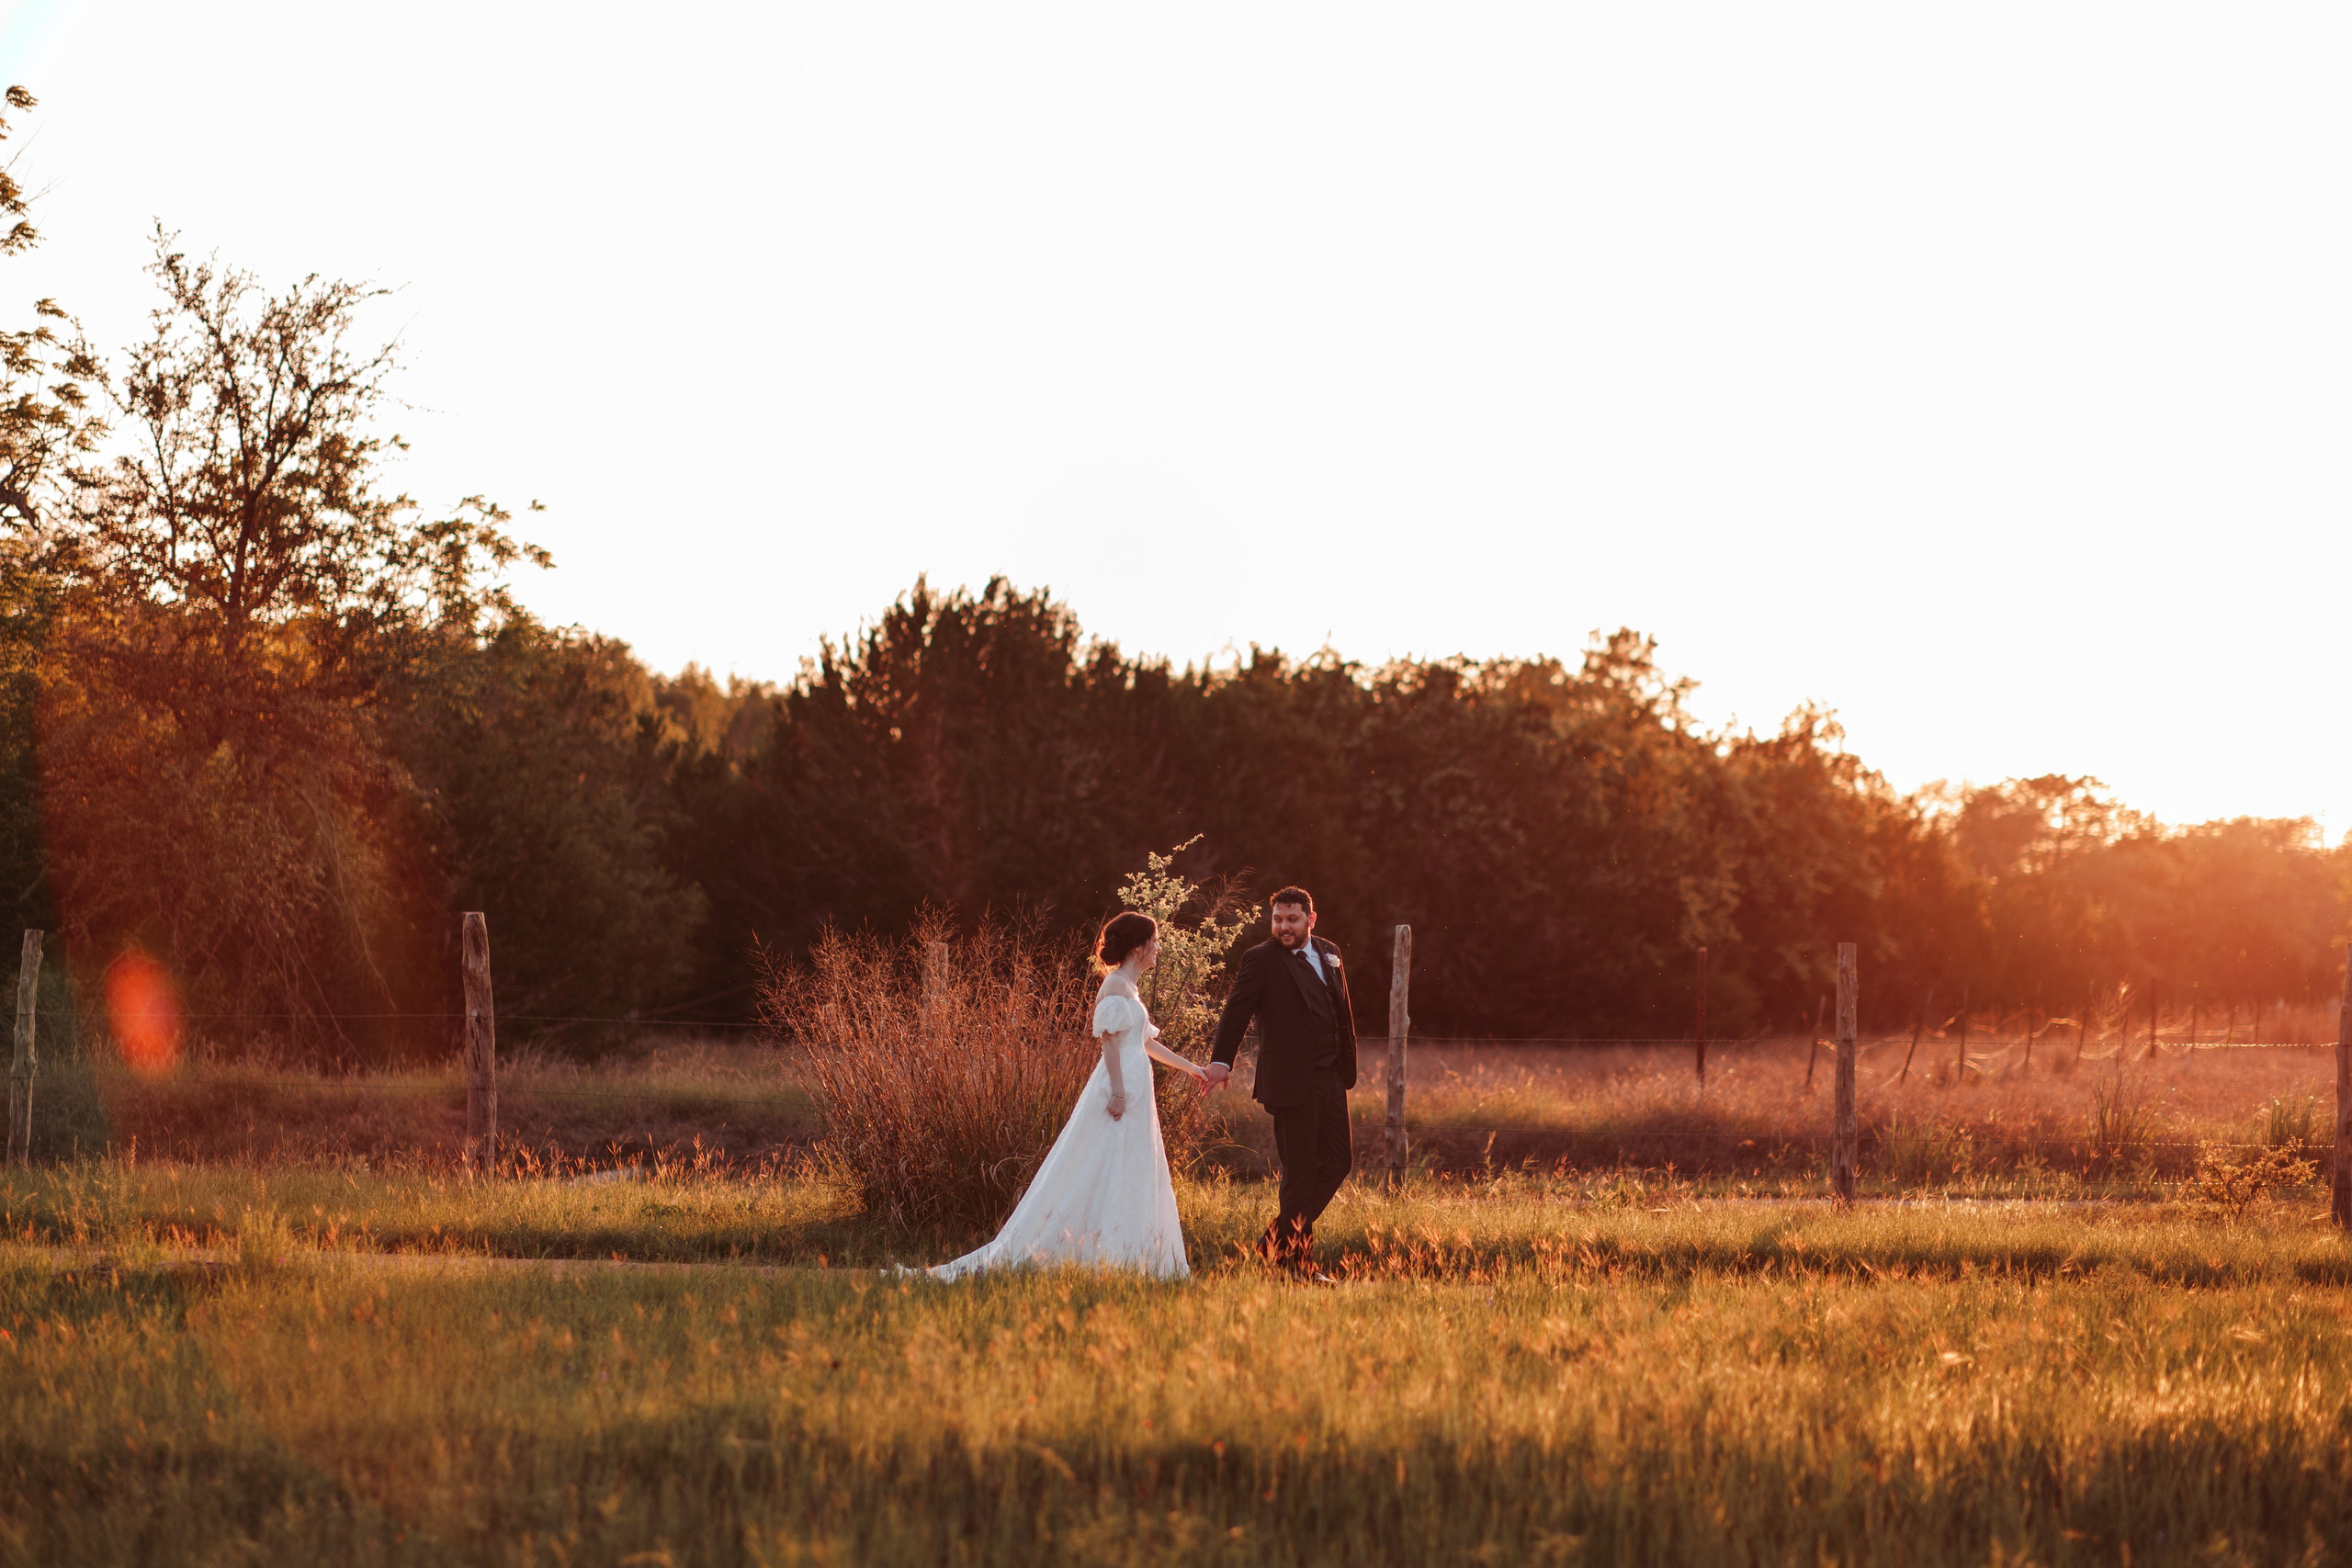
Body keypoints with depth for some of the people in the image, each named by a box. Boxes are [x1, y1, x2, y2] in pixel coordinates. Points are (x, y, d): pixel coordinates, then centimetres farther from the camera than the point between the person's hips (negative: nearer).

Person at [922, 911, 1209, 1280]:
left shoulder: (1127, 987, 19)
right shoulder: (1116, 986, -11)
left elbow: (1145, 1042, 26)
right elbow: (1110, 1039, -19)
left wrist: (1190, 1068, 31)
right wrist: (1119, 1090, -26)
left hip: (1132, 1093, 10)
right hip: (1122, 1089, -10)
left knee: (1136, 1178, 9)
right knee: (1114, 1176, -10)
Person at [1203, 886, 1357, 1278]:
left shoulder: (1329, 954, 13)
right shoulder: (1261, 960, -7)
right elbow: (1237, 1011, -16)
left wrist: (1348, 1066, 15)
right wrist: (1221, 1059, -28)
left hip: (1331, 1078, 7)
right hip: (1292, 1082, -7)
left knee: (1338, 1161, 10)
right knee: (1300, 1171, -3)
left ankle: (1276, 1242, 20)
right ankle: (1298, 1262, 6)